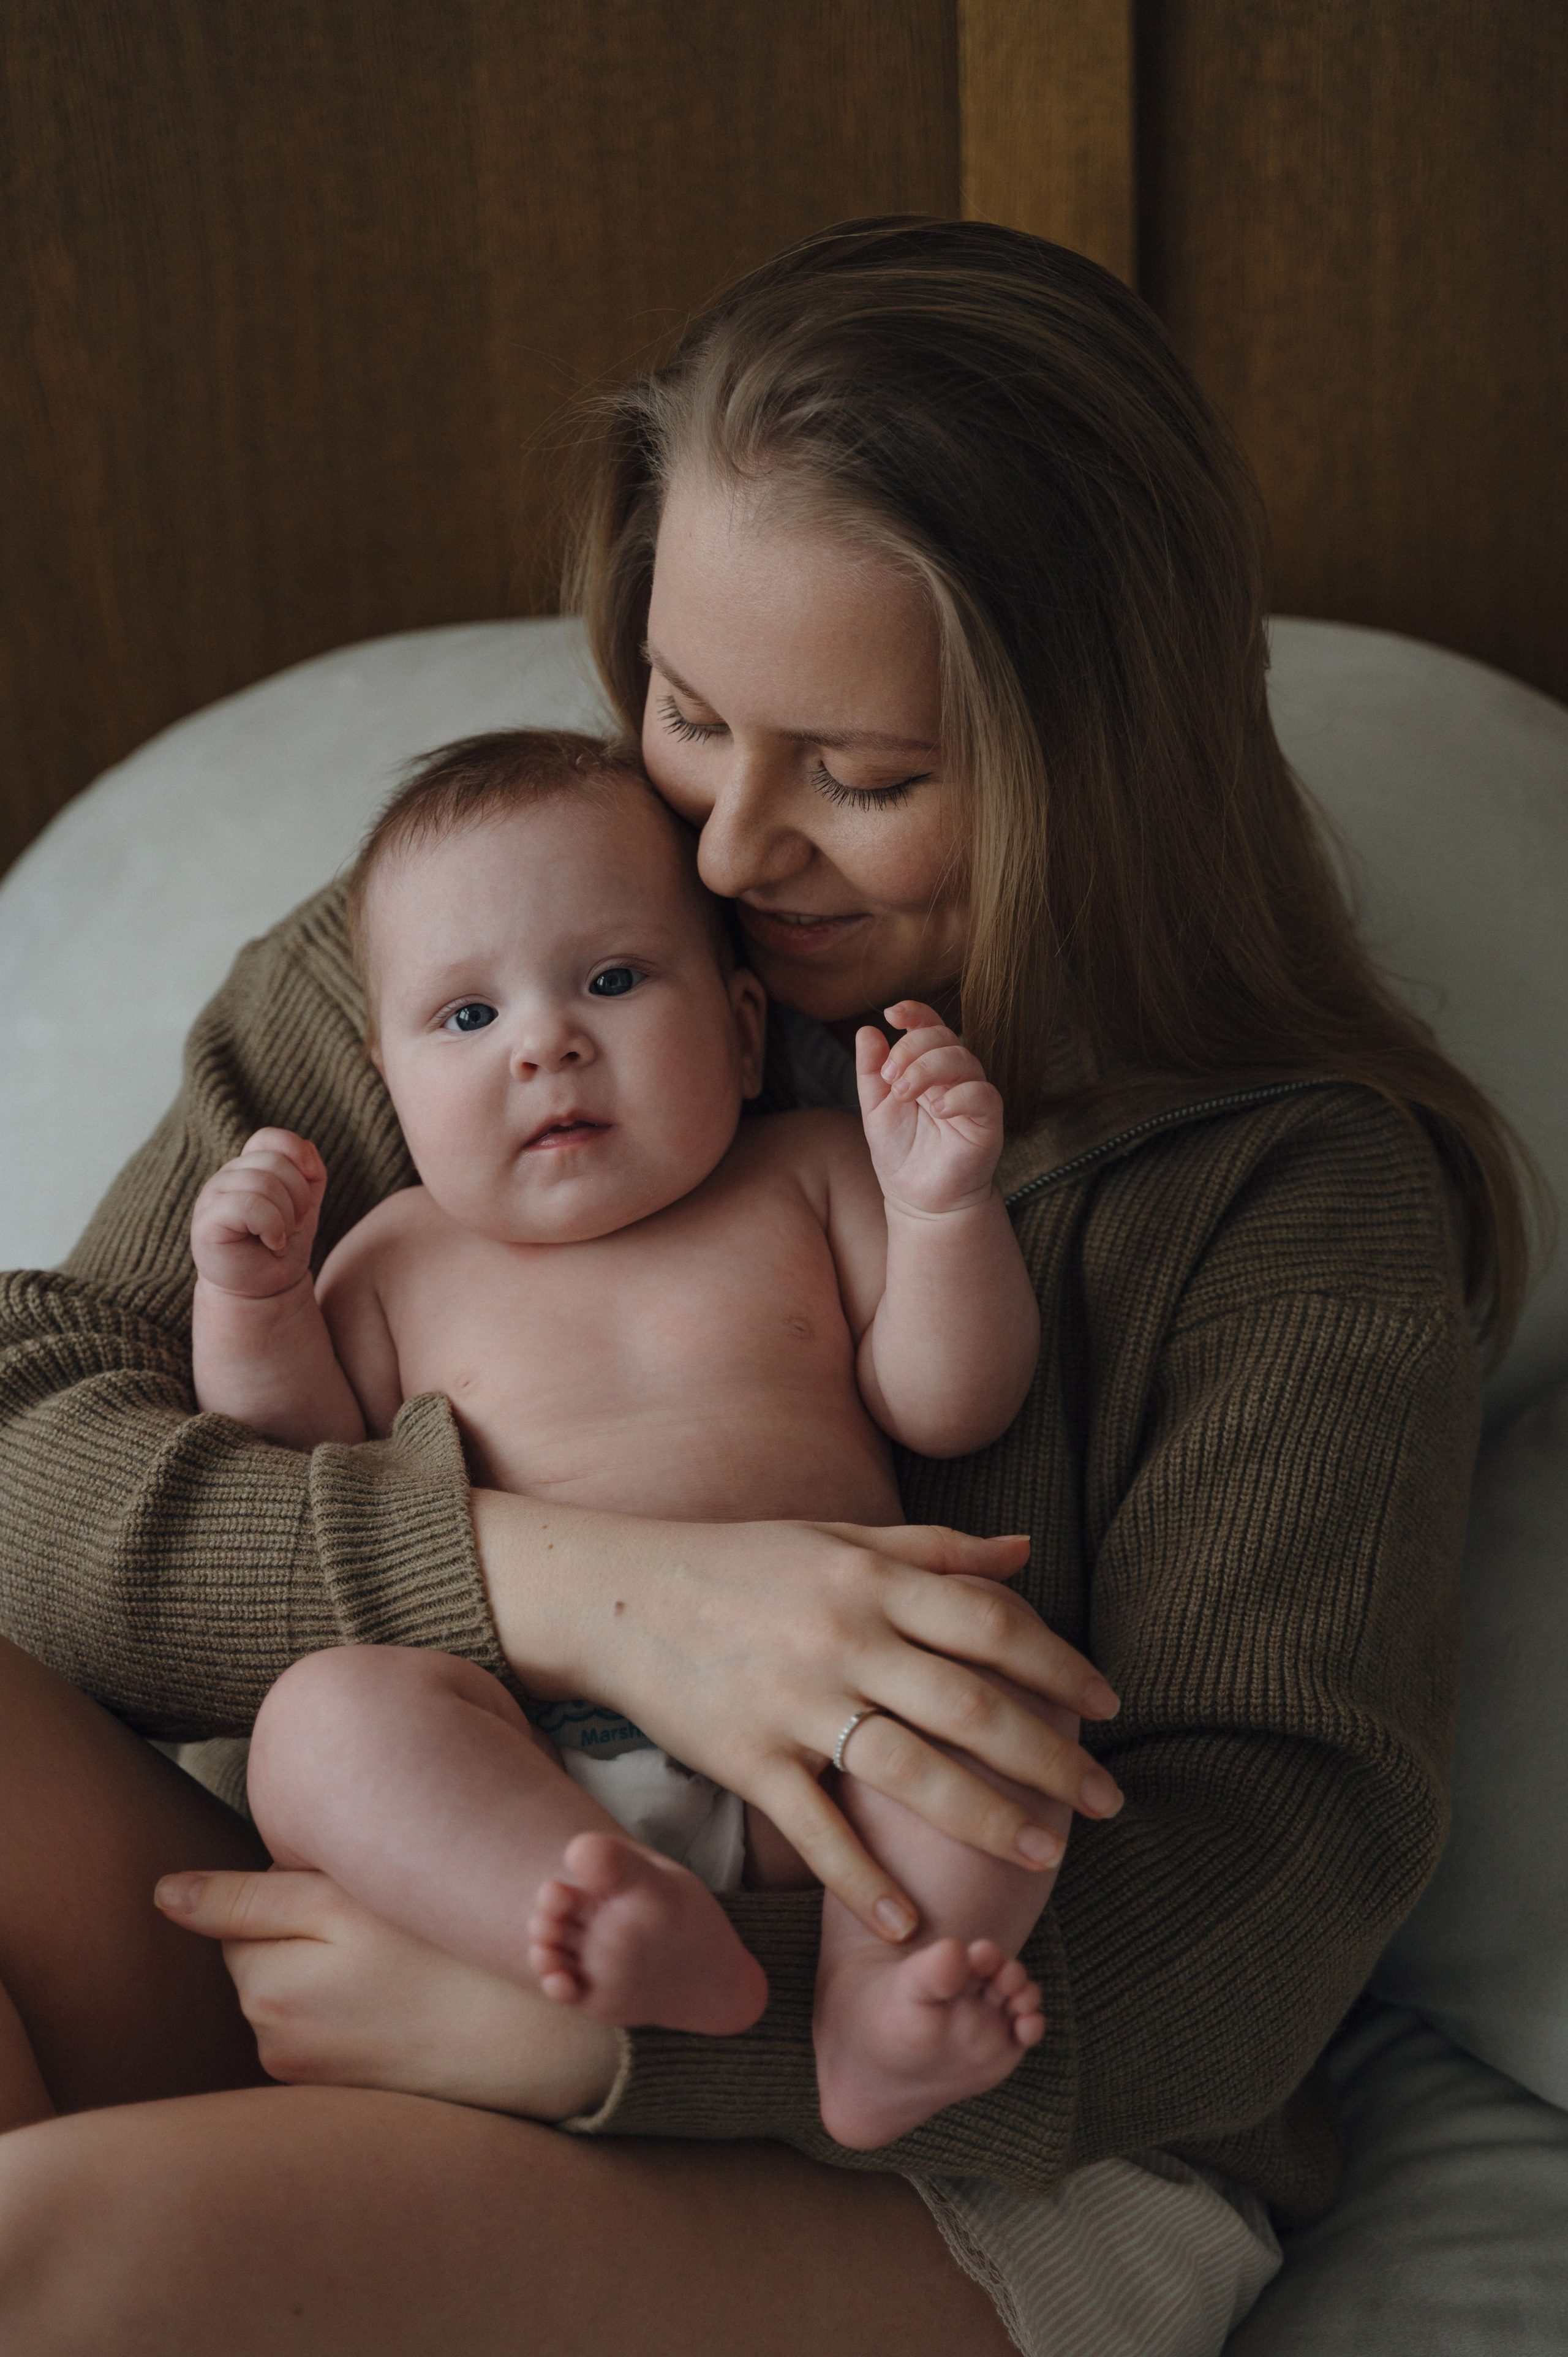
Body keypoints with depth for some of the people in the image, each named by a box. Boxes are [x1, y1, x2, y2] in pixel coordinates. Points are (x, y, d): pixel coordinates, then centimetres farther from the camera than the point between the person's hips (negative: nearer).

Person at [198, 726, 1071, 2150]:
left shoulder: (806, 1177, 19)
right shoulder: (401, 1258, 20)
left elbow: (948, 1409, 11)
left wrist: (943, 1210, -4)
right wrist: (252, 1307, 3)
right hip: (523, 1778, 0)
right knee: (325, 1712, -29)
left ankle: (876, 1994, -41)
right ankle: (652, 1948, -47)